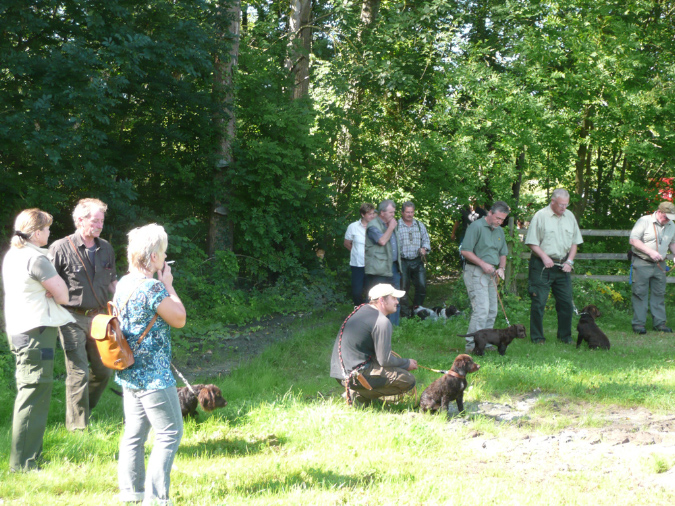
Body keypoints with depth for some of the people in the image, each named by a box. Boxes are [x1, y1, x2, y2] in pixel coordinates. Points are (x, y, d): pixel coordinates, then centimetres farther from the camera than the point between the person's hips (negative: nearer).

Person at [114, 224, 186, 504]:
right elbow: (179, 319, -10)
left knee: (134, 433, 14)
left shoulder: (123, 284, 7)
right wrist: (169, 285, -2)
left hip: (129, 373, 9)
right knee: (170, 433, 0)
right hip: (154, 375, -9)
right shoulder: (153, 287, -20)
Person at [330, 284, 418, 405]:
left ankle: (354, 392, 11)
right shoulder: (382, 322, -14)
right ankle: (359, 395, -7)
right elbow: (385, 361, -15)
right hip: (355, 375, -10)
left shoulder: (362, 310, 14)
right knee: (408, 380, -9)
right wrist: (407, 363, 3)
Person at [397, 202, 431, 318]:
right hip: (402, 261, -3)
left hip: (417, 261, 3)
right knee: (403, 288, -1)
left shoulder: (420, 225, 13)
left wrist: (424, 248, -3)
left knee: (422, 286, -4)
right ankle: (406, 313, 7)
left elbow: (426, 240, 17)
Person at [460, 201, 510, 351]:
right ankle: (472, 344, -14)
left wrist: (501, 268, 4)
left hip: (491, 274, 8)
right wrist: (483, 264, -17)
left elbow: (503, 253, 24)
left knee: (492, 310, 8)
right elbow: (465, 251, -13)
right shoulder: (476, 226, -9)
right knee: (481, 309, -16)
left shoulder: (500, 231, 16)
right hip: (475, 272, -8)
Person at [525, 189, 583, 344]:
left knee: (566, 301, 5)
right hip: (542, 266, -5)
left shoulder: (569, 217, 10)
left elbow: (575, 242, 15)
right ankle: (537, 337, 7)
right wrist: (544, 256, -16)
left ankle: (565, 335, 17)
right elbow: (532, 242, -5)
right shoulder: (540, 216, -5)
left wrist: (569, 261, 2)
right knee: (539, 302, -2)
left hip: (562, 266, 5)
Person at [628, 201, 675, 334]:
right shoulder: (644, 221, -9)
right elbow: (633, 240, -13)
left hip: (659, 265, 5)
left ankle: (659, 323, 12)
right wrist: (650, 252, -20)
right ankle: (638, 323, -1)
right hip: (642, 264, -5)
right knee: (640, 293, -5)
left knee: (659, 293, 6)